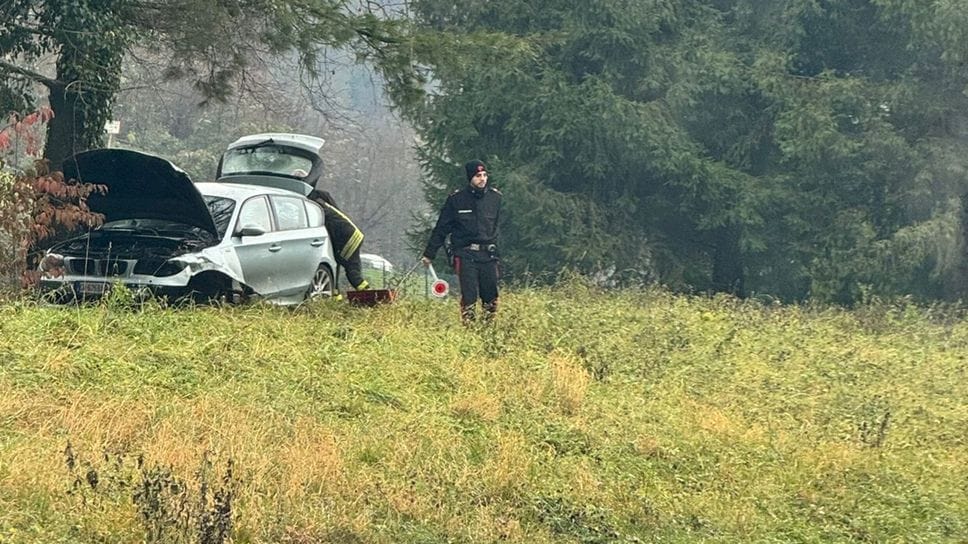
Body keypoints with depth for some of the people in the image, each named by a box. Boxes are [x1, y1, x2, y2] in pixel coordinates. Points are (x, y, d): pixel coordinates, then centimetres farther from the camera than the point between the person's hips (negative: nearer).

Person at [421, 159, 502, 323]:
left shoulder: (495, 197, 7)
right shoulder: (456, 199, -1)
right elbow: (441, 228, 5)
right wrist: (429, 254, 6)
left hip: (488, 255, 3)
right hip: (466, 255, -3)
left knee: (491, 297, 5)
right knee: (469, 297, -10)